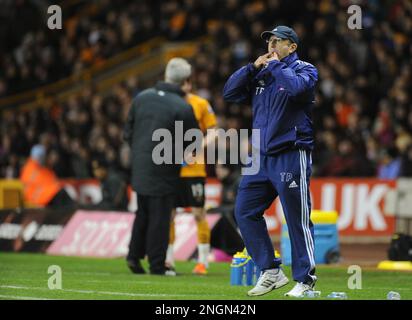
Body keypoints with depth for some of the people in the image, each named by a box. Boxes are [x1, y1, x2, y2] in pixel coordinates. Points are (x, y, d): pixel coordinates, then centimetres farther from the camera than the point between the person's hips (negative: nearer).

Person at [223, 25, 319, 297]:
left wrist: (275, 65, -8)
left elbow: (295, 86, -23)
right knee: (245, 212, 3)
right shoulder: (261, 74, 17)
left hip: (291, 155, -7)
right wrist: (254, 67, 3)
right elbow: (230, 93, 11)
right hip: (262, 156, 7)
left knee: (297, 220, -6)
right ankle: (271, 273, 10)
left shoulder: (305, 70, -1)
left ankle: (305, 280, 2)